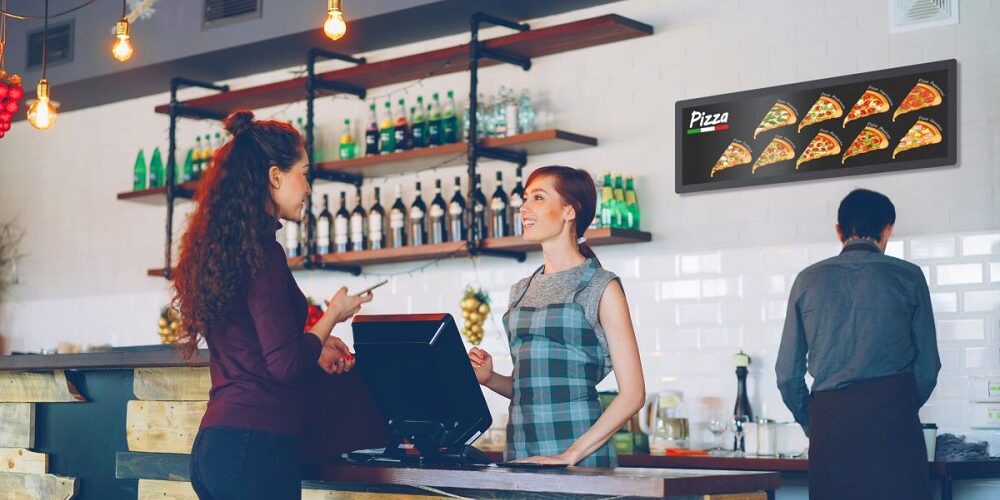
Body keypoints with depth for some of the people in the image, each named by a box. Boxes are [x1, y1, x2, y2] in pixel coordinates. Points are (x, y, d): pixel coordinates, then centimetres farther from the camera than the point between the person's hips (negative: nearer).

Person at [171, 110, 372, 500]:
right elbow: (285, 365, -16)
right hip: (255, 443, -9)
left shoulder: (219, 247, 13)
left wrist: (314, 349, 25)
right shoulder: (261, 251, -13)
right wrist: (333, 314, -1)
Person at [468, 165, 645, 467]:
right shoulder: (522, 291, 15)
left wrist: (571, 455, -17)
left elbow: (633, 394, -10)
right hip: (519, 457, 5)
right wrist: (489, 378, 2)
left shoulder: (601, 288, -4)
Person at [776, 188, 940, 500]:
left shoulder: (809, 280, 7)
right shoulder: (907, 277, 4)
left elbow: (788, 372, 7)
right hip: (892, 417, -2)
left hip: (829, 419, 2)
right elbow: (928, 364, 7)